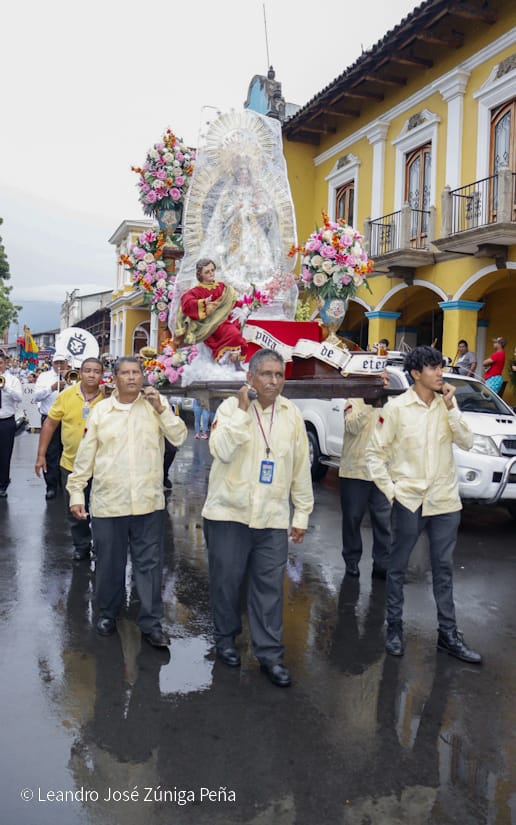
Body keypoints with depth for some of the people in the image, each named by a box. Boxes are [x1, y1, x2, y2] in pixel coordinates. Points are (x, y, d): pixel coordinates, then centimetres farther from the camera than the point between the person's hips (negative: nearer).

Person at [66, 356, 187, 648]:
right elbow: (85, 456, 5)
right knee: (109, 563, 13)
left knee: (150, 563, 5)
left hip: (149, 502, 0)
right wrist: (77, 493, 3)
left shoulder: (156, 403, 2)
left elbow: (179, 437, -7)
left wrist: (160, 408, -15)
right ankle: (107, 613, 34)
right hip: (108, 502, 1)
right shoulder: (101, 410, 3)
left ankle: (151, 623, 15)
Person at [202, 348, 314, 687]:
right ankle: (226, 639, 32)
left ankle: (270, 653, 17)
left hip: (273, 518, 2)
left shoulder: (292, 414, 4)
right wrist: (243, 409, -21)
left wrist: (302, 513, 9)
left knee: (270, 586, 4)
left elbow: (301, 466, 8)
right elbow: (222, 450, -21)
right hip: (229, 512, -1)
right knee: (226, 580, 10)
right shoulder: (231, 407, -4)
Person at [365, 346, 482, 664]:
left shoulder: (447, 403, 3)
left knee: (444, 569, 12)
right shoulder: (397, 407, -8)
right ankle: (395, 628, 24)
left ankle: (449, 634, 24)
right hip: (410, 501, -3)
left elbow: (467, 442, -4)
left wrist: (451, 407, -13)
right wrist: (390, 489, -8)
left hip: (446, 500, 4)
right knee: (398, 567, 9)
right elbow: (375, 452, -5)